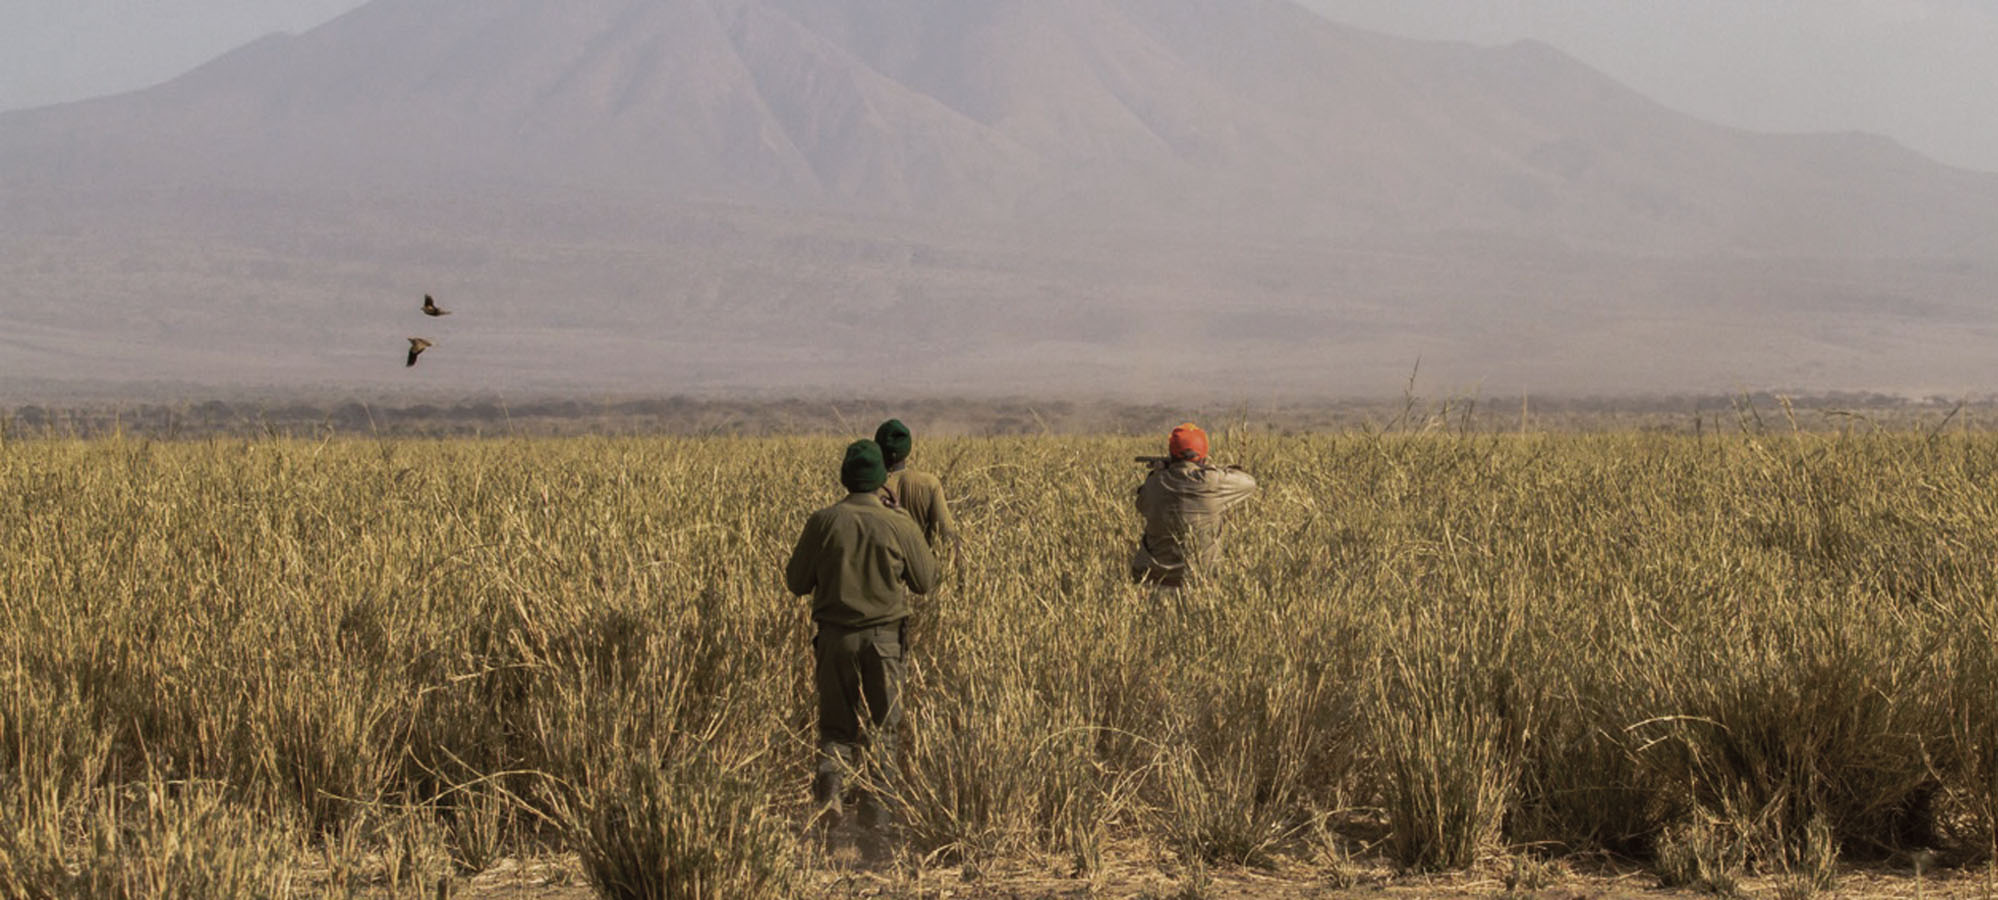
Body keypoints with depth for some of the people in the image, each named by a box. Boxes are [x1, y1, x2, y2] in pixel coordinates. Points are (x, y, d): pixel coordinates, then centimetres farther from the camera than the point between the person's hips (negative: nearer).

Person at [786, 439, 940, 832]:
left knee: (835, 722, 11)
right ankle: (876, 808, 8)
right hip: (884, 637, 0)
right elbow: (927, 582, 5)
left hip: (835, 636, 1)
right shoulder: (900, 526, -7)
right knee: (881, 726, 11)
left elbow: (796, 584, 2)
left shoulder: (823, 522, -6)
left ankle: (830, 771, -17)